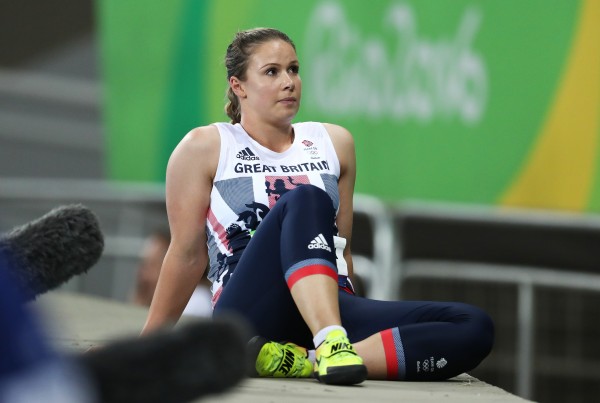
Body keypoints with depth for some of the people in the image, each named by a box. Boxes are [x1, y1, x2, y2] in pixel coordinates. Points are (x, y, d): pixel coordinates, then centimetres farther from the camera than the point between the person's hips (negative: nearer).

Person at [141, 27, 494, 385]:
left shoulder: (334, 143, 19)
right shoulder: (205, 148, 7)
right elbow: (187, 253, 9)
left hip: (331, 309, 5)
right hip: (251, 312, -5)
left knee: (474, 329, -21)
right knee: (305, 200, -32)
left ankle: (300, 361, -37)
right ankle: (329, 345, -53)